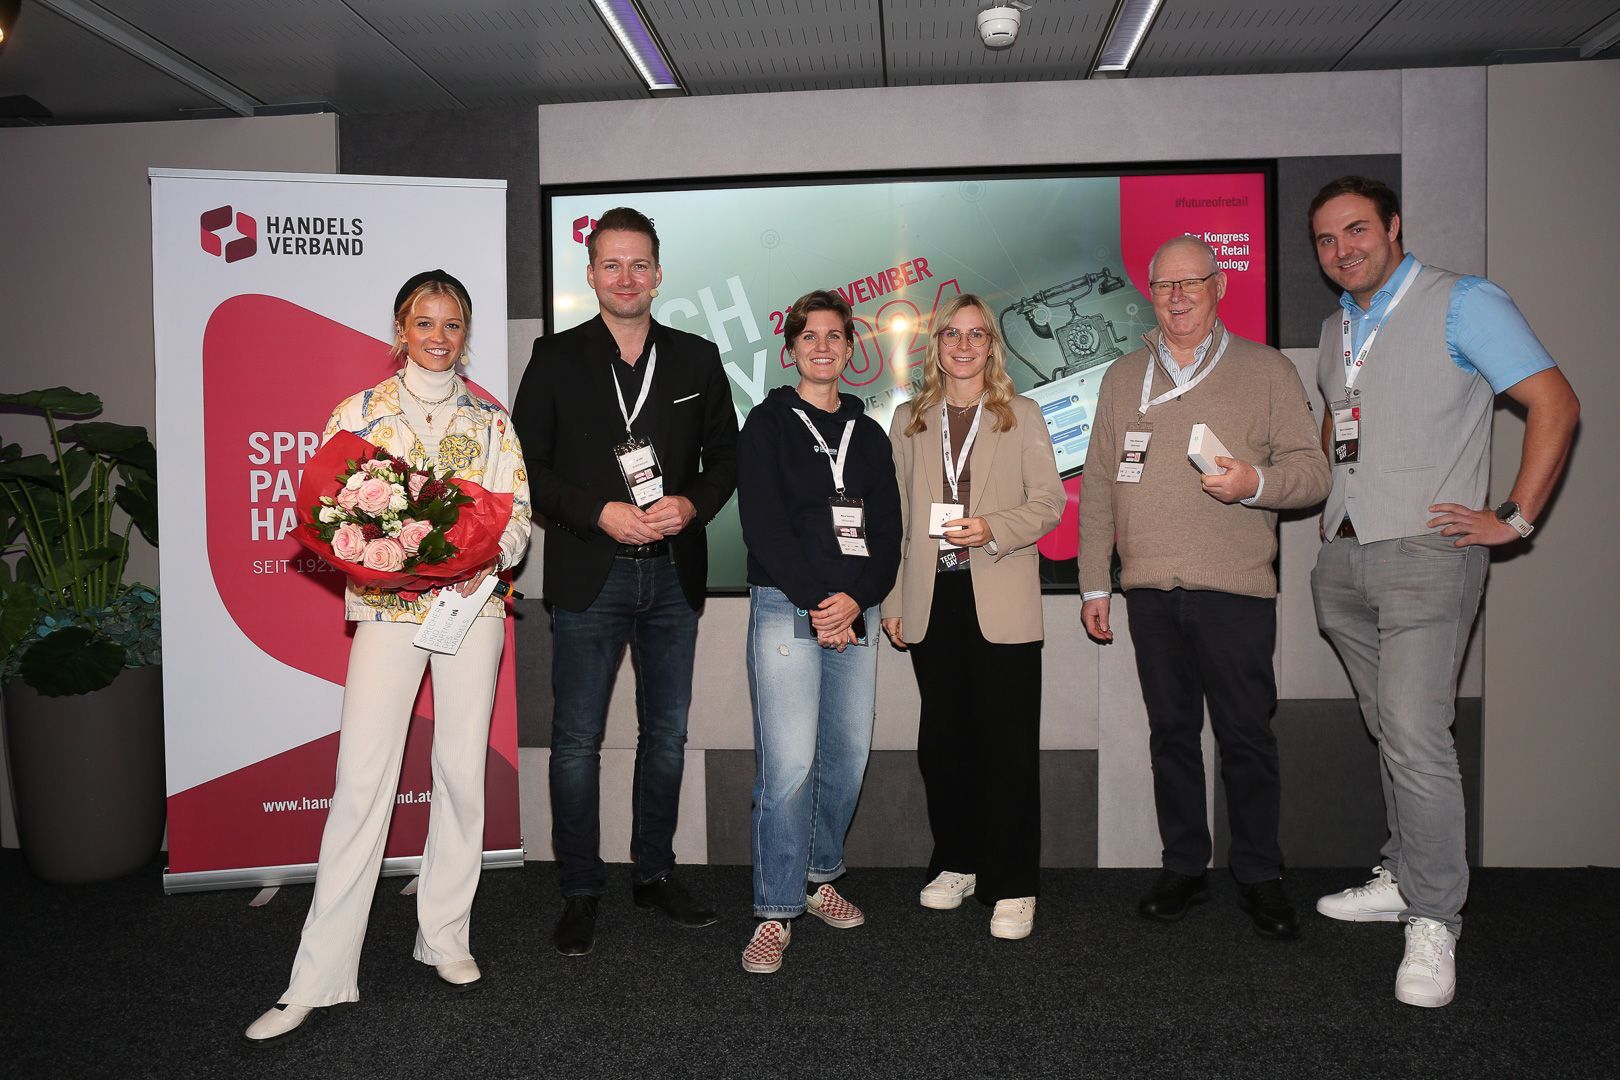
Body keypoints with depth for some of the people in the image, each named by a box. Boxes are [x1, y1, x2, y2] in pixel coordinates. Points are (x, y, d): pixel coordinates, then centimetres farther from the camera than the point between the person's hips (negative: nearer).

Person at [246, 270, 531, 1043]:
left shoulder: (490, 420, 10)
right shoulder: (359, 412, 6)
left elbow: (519, 514, 5)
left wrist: (488, 557, -14)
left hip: (473, 601, 2)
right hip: (386, 607, -1)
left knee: (462, 770, 5)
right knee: (361, 780, -6)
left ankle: (445, 936, 22)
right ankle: (317, 978, 2)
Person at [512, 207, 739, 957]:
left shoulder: (696, 358, 8)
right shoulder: (557, 358, 1)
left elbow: (725, 456, 10)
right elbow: (525, 465, -3)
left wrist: (691, 505, -10)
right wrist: (600, 514, -16)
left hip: (673, 573, 3)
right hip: (589, 577, -3)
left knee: (666, 734, 13)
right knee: (577, 741, 3)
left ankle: (655, 873, 29)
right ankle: (580, 893, 17)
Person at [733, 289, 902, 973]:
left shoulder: (869, 435, 17)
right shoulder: (768, 424, 4)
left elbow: (887, 533, 10)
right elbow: (764, 525, -6)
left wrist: (856, 599, -7)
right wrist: (817, 602, -13)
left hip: (854, 611, 5)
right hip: (786, 608, -4)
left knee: (848, 756, 6)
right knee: (788, 764, -10)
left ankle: (817, 876, 26)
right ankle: (775, 912, 1)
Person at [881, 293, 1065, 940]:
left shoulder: (1021, 417, 6)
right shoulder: (909, 421, 13)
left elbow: (1049, 501, 3)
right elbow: (897, 516, 11)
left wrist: (993, 529, -16)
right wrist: (892, 602, 6)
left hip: (1001, 602, -3)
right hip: (932, 600, 3)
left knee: (1007, 746, -2)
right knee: (942, 740, 8)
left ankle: (1012, 887, 8)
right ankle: (957, 863, 25)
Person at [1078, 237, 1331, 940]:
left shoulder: (1266, 370, 5)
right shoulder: (1122, 379, 14)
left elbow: (1312, 472, 2)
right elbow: (1098, 488, 13)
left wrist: (1257, 482, -20)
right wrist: (1094, 585, 9)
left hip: (1235, 591, -3)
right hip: (1150, 591, 3)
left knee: (1246, 738, 3)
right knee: (1171, 735, 10)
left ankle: (1259, 876, 19)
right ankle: (1184, 869, 23)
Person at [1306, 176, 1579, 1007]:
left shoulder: (1463, 304, -5)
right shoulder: (1336, 328, 17)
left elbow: (1556, 404, -9)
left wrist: (1514, 519, -12)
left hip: (1425, 554, -7)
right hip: (1343, 562, 7)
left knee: (1416, 735, -13)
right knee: (1391, 730, 14)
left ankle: (1434, 920, -3)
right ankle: (1402, 877, 26)